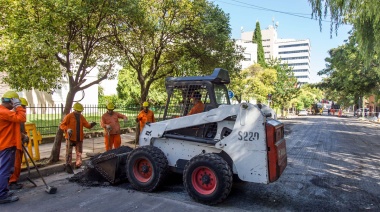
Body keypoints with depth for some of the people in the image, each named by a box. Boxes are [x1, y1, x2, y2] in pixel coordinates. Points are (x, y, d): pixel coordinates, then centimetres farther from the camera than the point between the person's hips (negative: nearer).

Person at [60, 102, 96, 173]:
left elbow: (87, 125, 3)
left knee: (79, 153, 10)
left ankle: (78, 164, 24)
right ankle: (68, 166, 9)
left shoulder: (81, 117, 10)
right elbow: (62, 125, -6)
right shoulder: (69, 116, -5)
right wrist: (67, 129, -23)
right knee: (69, 153, 0)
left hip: (79, 138, 5)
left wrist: (91, 124, -19)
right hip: (70, 138, -4)